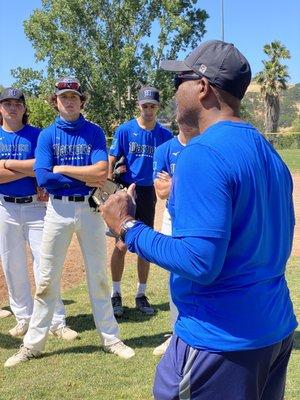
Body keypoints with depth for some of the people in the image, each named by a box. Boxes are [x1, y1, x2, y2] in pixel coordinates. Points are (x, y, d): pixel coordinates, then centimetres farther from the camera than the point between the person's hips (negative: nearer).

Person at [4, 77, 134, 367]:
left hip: (90, 208, 0)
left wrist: (62, 169, -10)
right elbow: (43, 177, -10)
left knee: (98, 275, 9)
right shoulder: (47, 135, 4)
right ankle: (33, 343, 18)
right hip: (57, 209, 1)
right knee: (47, 278, 6)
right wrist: (84, 179, -12)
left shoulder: (94, 132, 3)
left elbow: (101, 171, -12)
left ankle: (110, 338, 21)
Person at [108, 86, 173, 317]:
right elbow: (111, 162, -3)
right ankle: (116, 294, 13)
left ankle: (141, 295, 23)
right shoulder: (125, 130, -3)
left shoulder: (165, 135, 3)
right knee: (122, 245, -3)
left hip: (148, 193, 3)